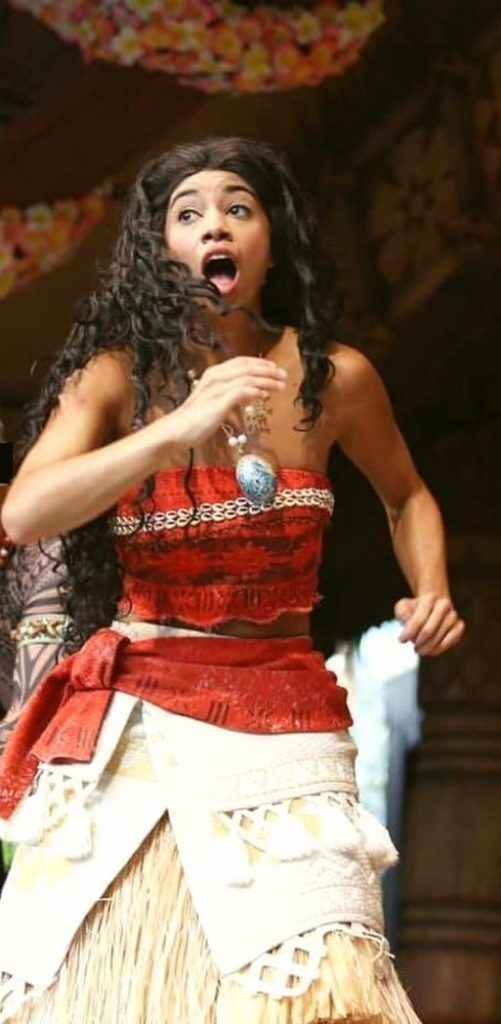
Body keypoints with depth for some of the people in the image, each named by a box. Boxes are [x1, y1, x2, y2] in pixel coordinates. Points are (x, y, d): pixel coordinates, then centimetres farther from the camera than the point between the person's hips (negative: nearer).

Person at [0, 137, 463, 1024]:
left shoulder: (333, 379, 3)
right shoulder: (117, 376, -2)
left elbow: (406, 495, 23)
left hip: (280, 726, 1)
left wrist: (431, 591, 3)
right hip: (131, 728, 0)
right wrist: (180, 429, -30)